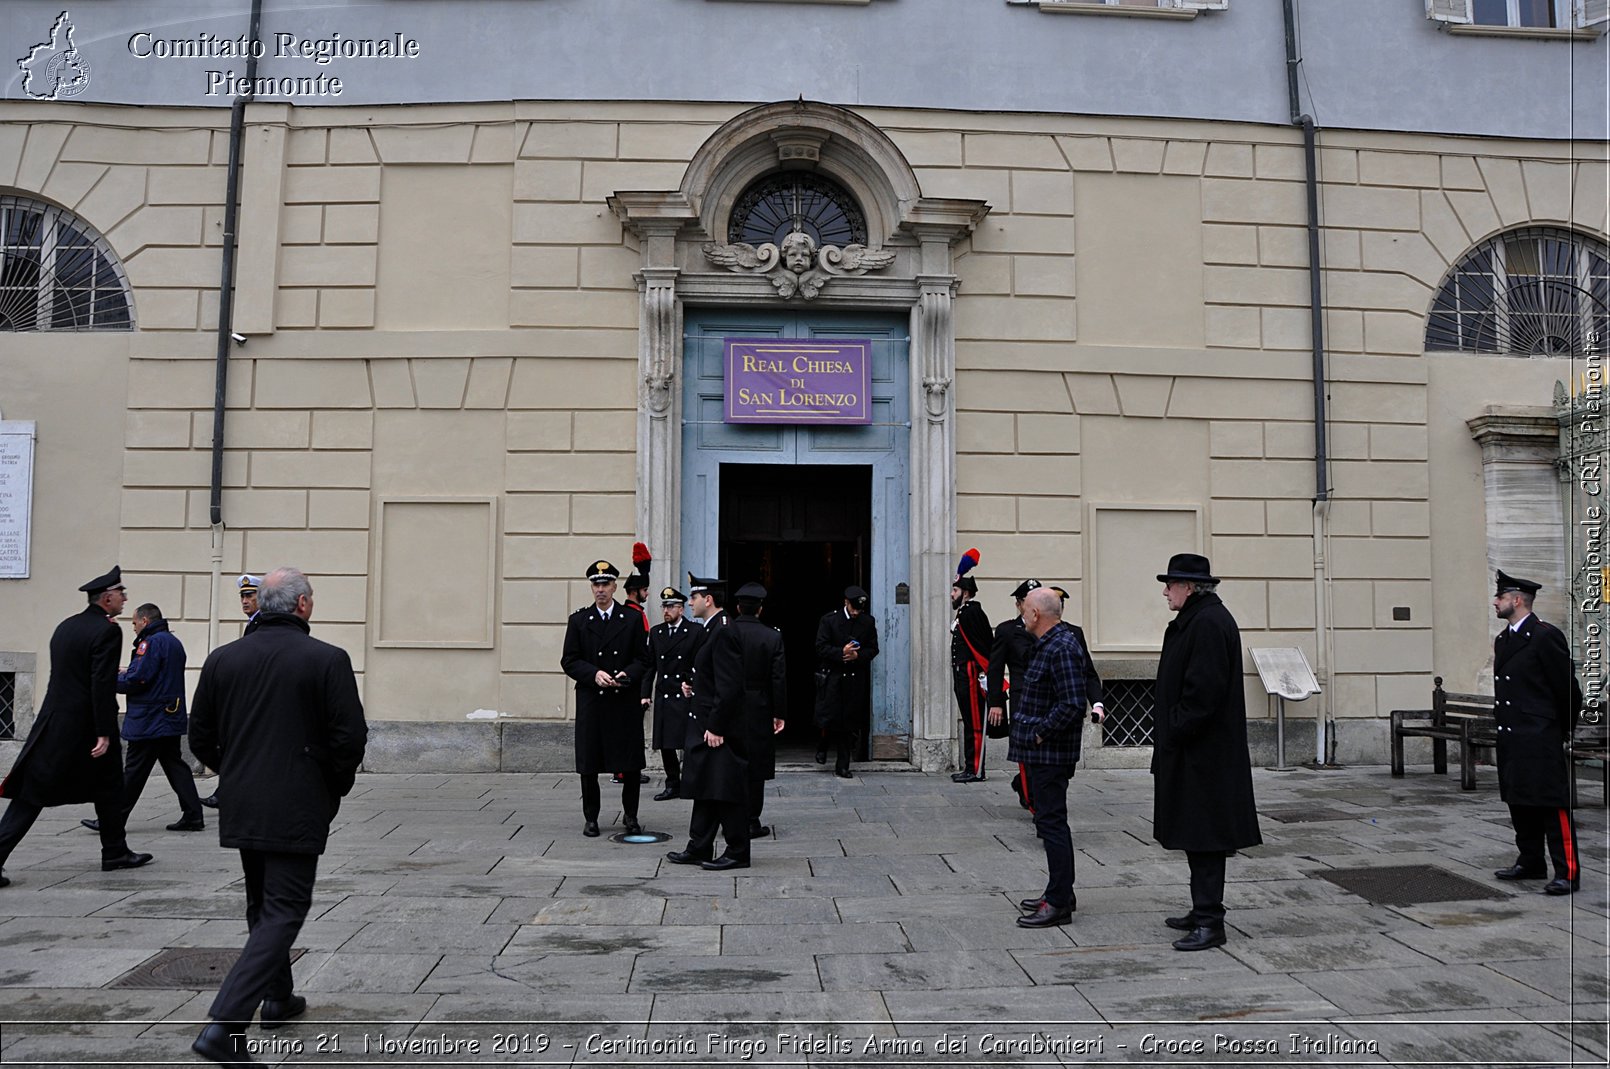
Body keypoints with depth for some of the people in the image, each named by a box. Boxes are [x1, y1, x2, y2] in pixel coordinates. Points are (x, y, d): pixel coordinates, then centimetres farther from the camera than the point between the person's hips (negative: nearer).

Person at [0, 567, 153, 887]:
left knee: (31, 794, 6)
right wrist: (104, 734, -18)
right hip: (86, 725, -7)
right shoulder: (107, 630, -14)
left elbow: (66, 674, 16)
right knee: (108, 788, 11)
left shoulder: (65, 626, 11)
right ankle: (115, 853, 21)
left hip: (52, 723, 7)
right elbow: (103, 685, -20)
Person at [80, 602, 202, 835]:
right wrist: (126, 673, 16)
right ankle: (192, 815, 7)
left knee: (134, 771, -2)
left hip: (149, 721, -9)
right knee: (174, 765, 10)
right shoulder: (174, 641, 16)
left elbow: (136, 680, -19)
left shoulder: (151, 642, -14)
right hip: (172, 718, 9)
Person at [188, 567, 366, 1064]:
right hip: (297, 812, -6)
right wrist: (335, 789, 4)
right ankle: (225, 1025, -11)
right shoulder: (328, 660, -13)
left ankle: (278, 998, 37)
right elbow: (350, 738, -14)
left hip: (241, 809, 6)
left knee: (263, 906, 22)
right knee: (283, 913, 0)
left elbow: (200, 737, 7)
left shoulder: (222, 658, 2)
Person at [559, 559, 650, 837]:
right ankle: (590, 818, 17)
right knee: (588, 763, 3)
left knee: (631, 763, 3)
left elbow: (643, 658, 5)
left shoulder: (632, 618, 6)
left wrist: (627, 674, -15)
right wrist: (594, 674, -14)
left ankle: (630, 815, 20)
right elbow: (569, 661, 3)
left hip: (626, 701, 0)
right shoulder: (578, 620, 6)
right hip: (591, 702, 0)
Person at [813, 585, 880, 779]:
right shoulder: (829, 620, -3)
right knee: (830, 719, -3)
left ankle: (842, 766, 13)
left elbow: (873, 649, 7)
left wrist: (858, 655, -13)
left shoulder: (868, 621, 4)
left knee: (850, 723, 3)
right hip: (832, 677, -2)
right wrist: (841, 653, -21)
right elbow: (821, 647, -6)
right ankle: (824, 747, 29)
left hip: (856, 680, 2)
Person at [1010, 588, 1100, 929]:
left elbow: (1072, 704, -27)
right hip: (1041, 752, 11)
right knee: (1050, 820, 17)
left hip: (1050, 753, -11)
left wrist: (1040, 734, -18)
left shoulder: (1062, 648, -19)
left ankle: (1059, 903, 1)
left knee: (1052, 822, -6)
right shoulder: (1047, 644, 14)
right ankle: (1060, 892, 27)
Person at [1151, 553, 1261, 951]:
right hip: (1195, 750, 11)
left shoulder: (1208, 623, -18)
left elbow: (1204, 690, -24)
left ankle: (1210, 922, 2)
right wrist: (1171, 734, 16)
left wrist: (1175, 735, -17)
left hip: (1203, 752, -11)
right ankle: (1203, 910, 26)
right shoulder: (1194, 620, 15)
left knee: (1204, 834, -5)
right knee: (1197, 832, 16)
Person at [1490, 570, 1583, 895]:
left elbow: (1568, 689, -9)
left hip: (1541, 738, -9)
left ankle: (1567, 872, 0)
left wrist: (1563, 730, -1)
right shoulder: (1502, 640, 14)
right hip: (1510, 739, 9)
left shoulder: (1545, 636, -12)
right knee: (1519, 804, 14)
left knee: (1553, 806, -5)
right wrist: (1504, 725, 17)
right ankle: (1530, 863, 25)